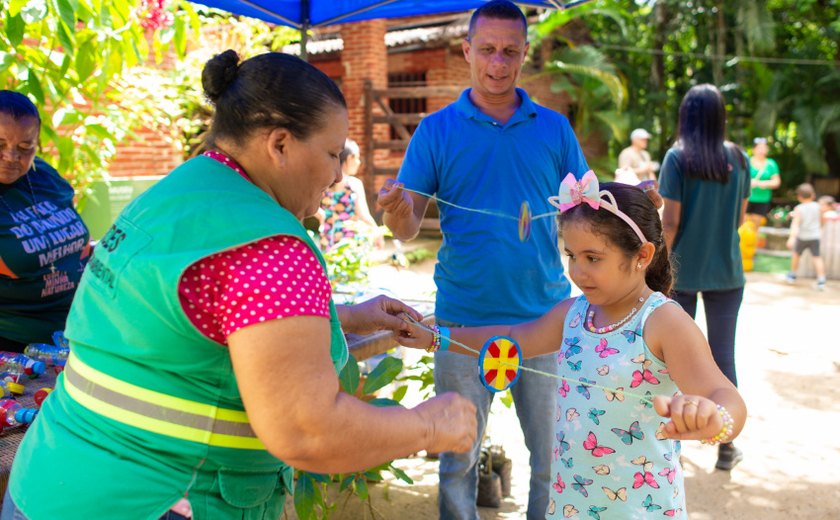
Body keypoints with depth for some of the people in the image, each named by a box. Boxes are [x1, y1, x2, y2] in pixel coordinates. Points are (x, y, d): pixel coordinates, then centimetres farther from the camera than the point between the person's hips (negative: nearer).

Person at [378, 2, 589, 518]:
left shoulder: (554, 128, 5)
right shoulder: (437, 130, 1)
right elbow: (409, 227, -1)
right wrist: (399, 213, -24)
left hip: (545, 315, 2)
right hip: (465, 318, -1)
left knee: (555, 453, 11)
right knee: (459, 455, 9)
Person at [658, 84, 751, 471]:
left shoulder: (678, 157, -10)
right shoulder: (738, 158, 0)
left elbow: (670, 222, -12)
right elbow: (740, 218, 7)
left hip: (683, 272, -2)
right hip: (726, 272, 2)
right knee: (723, 357, 8)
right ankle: (726, 447, 14)